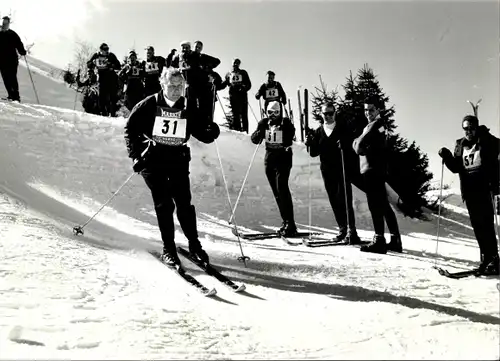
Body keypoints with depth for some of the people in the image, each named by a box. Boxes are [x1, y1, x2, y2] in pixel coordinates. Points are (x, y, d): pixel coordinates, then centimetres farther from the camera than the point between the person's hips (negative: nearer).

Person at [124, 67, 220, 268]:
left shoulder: (188, 110, 4)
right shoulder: (149, 105, -3)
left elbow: (201, 134, 7)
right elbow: (130, 128, 3)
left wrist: (211, 133, -16)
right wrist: (136, 153, -6)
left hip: (179, 161, 2)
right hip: (153, 161, -2)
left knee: (184, 204, -1)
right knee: (164, 204, -7)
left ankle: (194, 244, 15)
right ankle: (168, 249, 3)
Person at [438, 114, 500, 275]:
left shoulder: (487, 141, -2)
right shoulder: (460, 145, 13)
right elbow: (456, 168, 14)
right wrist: (446, 156, 0)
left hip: (484, 188, -5)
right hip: (468, 190, 5)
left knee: (486, 224, -9)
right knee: (477, 225, 7)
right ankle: (486, 259, 14)